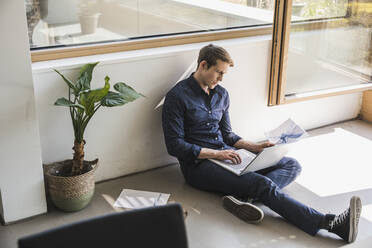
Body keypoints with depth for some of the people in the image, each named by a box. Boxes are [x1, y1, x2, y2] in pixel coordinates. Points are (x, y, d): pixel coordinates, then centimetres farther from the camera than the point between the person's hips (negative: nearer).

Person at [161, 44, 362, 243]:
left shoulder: (221, 94, 15)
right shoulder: (177, 97, -7)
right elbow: (174, 145, -12)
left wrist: (255, 147, 5)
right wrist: (215, 154, -19)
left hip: (225, 154, 8)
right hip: (199, 163, -8)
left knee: (292, 165, -6)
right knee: (263, 184, -29)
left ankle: (242, 198, -33)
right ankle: (330, 223, -35)